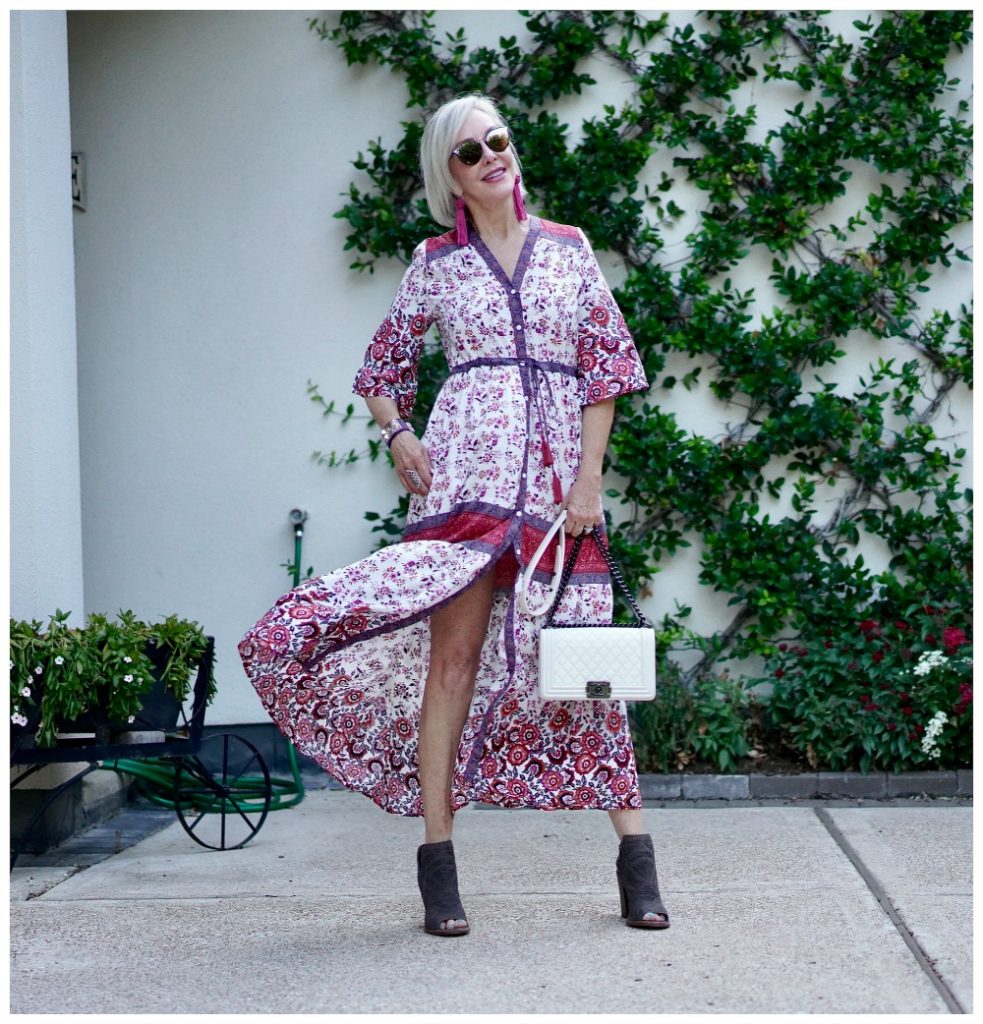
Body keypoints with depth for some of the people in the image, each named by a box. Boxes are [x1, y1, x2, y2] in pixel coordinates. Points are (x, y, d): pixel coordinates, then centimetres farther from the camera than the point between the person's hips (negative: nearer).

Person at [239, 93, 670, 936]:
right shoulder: (436, 264, 11)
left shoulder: (569, 249, 13)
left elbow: (607, 366, 9)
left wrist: (589, 477, 0)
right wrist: (398, 433, 0)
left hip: (559, 477, 1)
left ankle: (636, 857, 5)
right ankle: (437, 860, -4)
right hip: (466, 470, -1)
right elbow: (382, 369, 19)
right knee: (453, 652, -9)